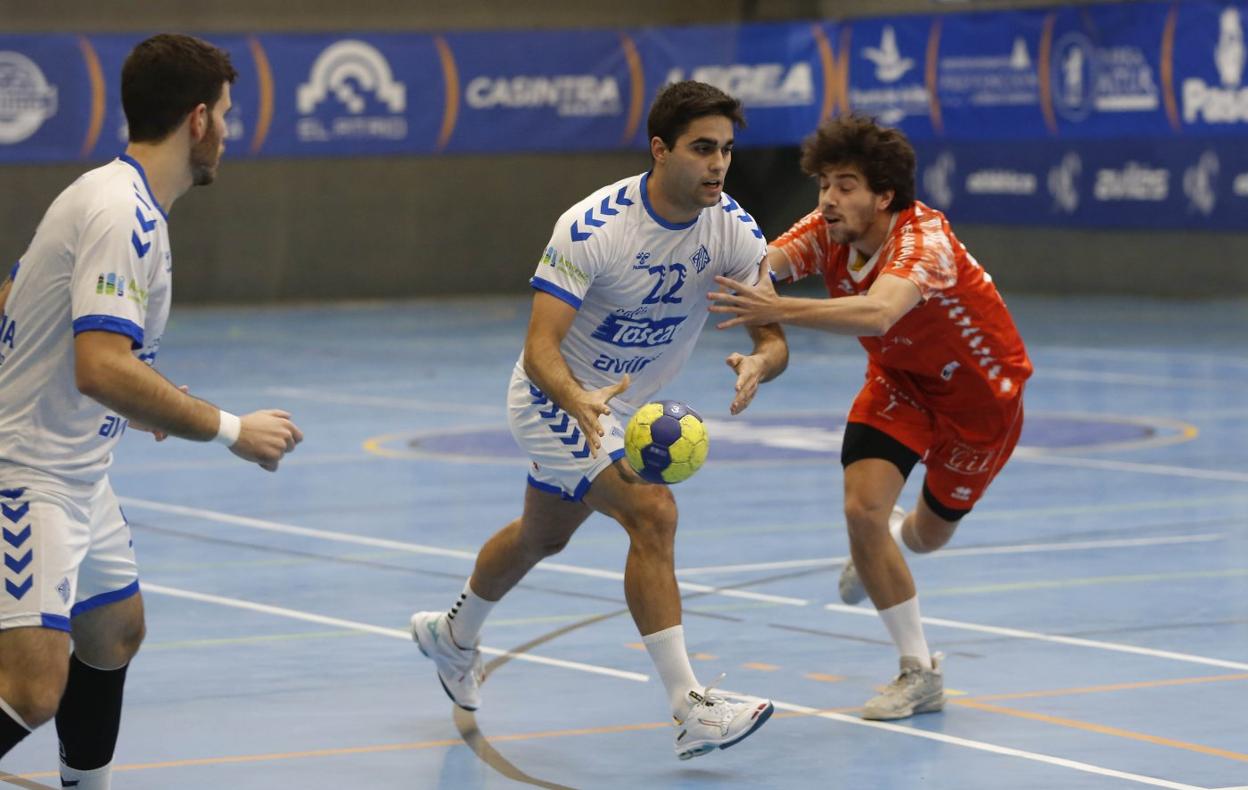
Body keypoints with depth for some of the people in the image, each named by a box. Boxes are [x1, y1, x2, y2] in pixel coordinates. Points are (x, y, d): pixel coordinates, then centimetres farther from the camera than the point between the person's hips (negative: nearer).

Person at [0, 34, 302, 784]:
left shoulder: (114, 197, 10)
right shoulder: (124, 214, -21)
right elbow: (102, 369, -31)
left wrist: (145, 403, 25)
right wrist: (232, 429, -25)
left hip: (76, 475, 11)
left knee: (116, 633, 23)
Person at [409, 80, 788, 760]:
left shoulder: (734, 231, -17)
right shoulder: (591, 229, -30)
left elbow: (774, 339, -18)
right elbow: (539, 349, -34)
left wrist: (759, 363, -42)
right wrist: (579, 404, -54)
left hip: (624, 407, 7)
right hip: (556, 399, -7)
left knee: (542, 536, 27)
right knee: (653, 513, -26)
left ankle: (452, 635, 55)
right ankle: (690, 711, -25)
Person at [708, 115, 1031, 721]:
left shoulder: (923, 238, -37)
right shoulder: (826, 231, -19)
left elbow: (877, 313, -56)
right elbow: (764, 261, -38)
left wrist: (778, 310, -68)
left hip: (979, 389, -4)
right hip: (900, 380, 4)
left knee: (930, 533, 10)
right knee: (863, 507, -16)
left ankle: (889, 541, 51)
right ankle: (919, 672, 2)